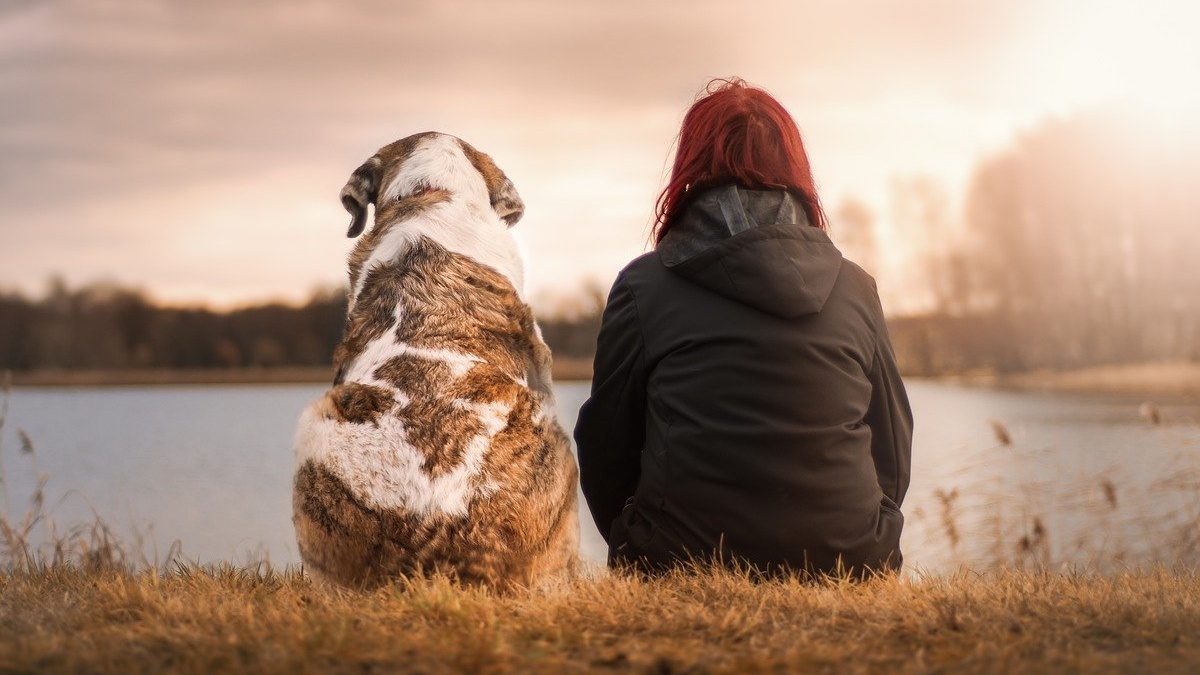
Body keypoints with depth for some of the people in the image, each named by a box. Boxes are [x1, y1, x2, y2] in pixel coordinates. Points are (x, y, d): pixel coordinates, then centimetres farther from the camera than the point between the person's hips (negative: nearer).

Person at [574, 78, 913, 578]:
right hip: (847, 569, 3)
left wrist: (639, 555, 22)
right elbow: (893, 454, 13)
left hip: (684, 568, -2)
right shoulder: (857, 288, 8)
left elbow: (604, 448, 6)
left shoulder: (643, 285, 1)